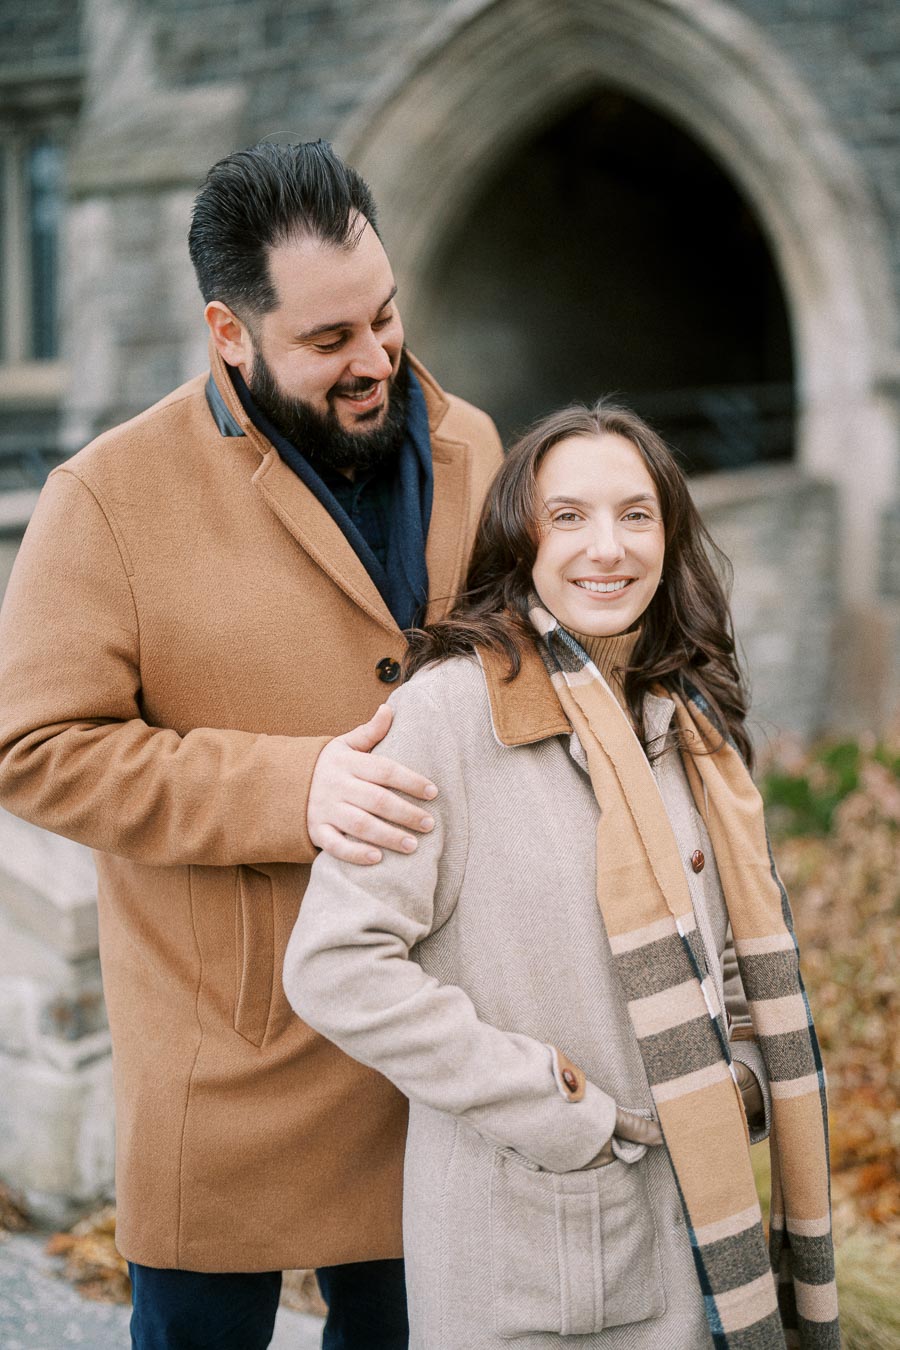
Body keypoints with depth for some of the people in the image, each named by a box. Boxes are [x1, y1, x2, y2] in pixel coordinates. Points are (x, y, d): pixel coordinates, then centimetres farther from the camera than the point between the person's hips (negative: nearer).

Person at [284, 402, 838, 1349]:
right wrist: (549, 1106, -18)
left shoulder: (688, 713, 6)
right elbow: (333, 968, -21)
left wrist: (735, 1078, 1)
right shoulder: (450, 709, -16)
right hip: (519, 1226, -6)